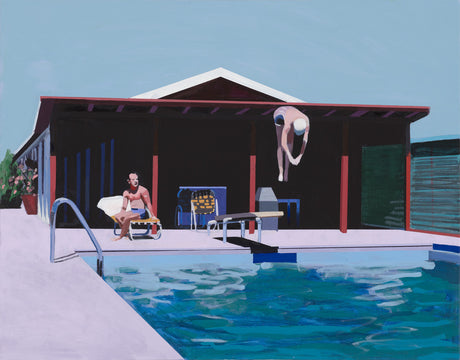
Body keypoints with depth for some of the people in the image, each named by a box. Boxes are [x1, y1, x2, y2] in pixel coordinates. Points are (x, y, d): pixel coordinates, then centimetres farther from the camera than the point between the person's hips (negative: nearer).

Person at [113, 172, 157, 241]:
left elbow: (148, 204, -8)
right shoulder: (126, 192, 9)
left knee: (127, 218, -31)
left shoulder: (143, 190, -8)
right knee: (117, 216, -18)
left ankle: (121, 236, -16)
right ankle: (126, 232, -12)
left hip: (141, 212, -6)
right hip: (132, 211, 6)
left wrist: (153, 216, -9)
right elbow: (124, 207, 15)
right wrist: (121, 215, 2)